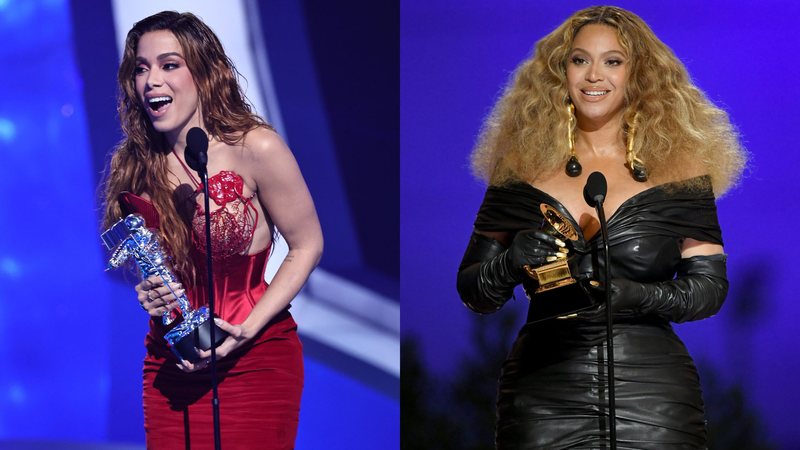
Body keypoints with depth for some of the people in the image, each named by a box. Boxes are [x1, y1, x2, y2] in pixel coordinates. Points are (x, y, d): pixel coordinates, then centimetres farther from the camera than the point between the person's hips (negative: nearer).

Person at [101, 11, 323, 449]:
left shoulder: (255, 149, -12)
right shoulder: (133, 166, 0)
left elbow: (307, 246, -6)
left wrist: (248, 329, -15)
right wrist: (146, 294, -8)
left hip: (255, 360, -3)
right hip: (169, 362, 4)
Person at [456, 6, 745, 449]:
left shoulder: (678, 169, 4)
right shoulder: (522, 168, 6)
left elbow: (710, 286, 1)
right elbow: (472, 290, 8)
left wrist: (634, 295, -16)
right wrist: (512, 264, -13)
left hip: (652, 395, -1)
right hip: (542, 395, 1)